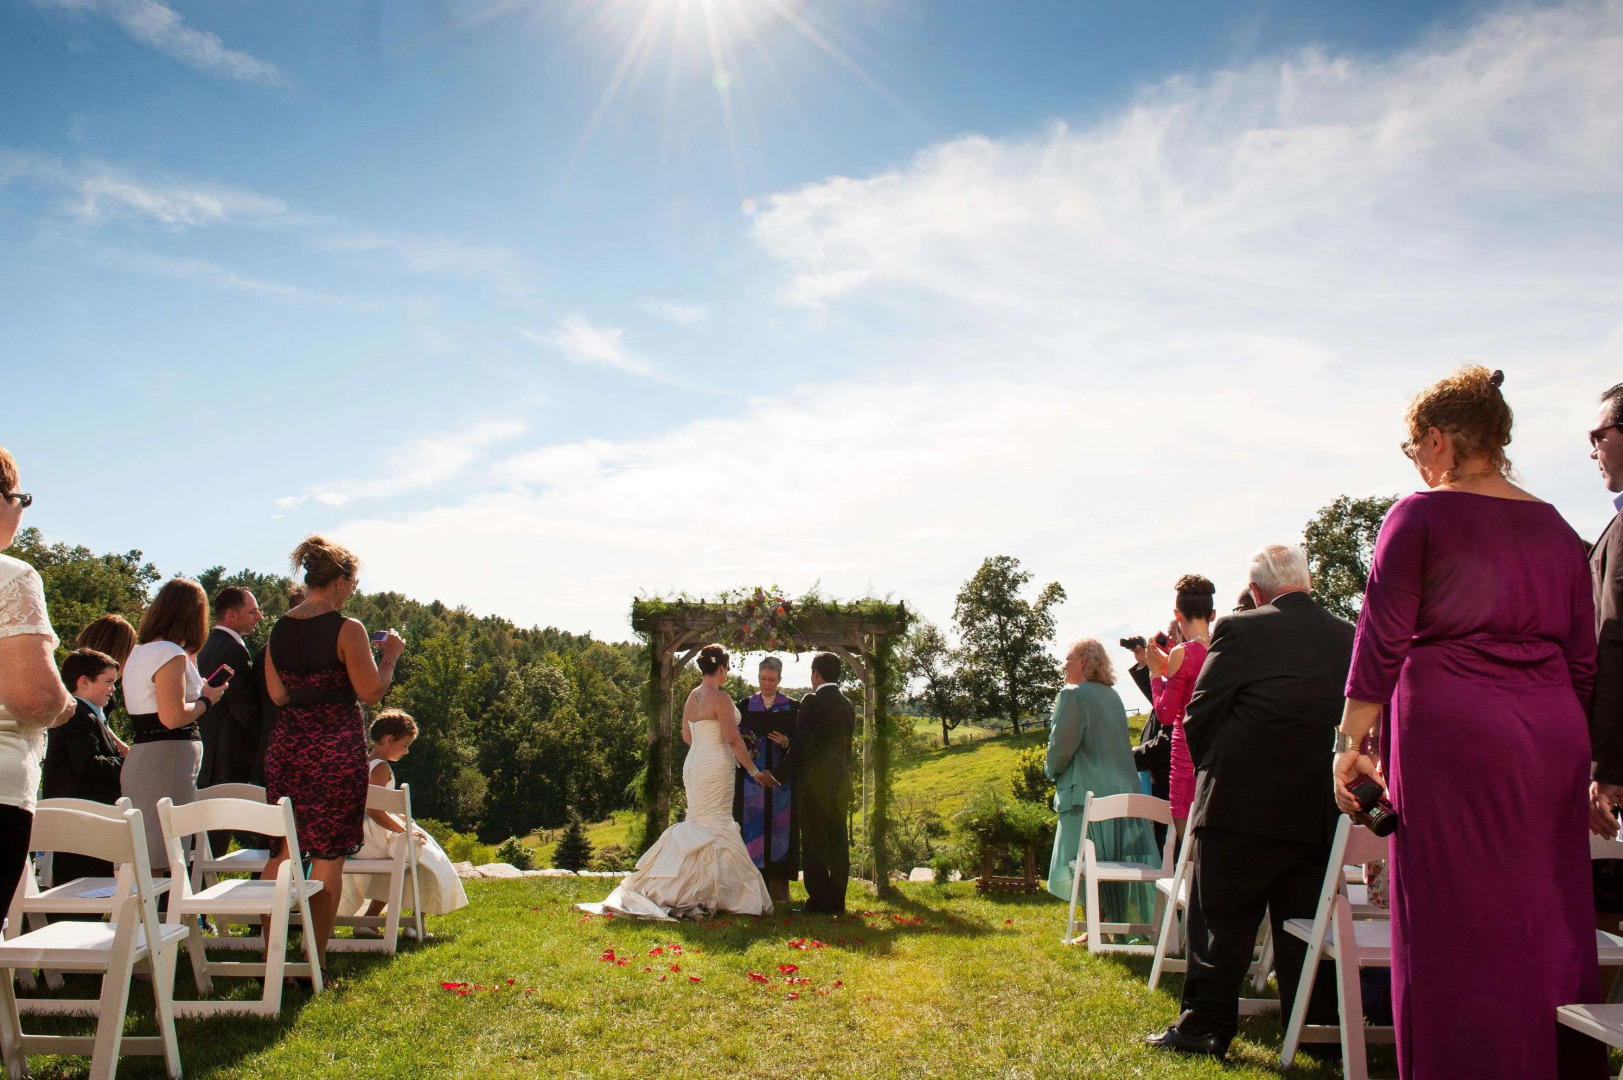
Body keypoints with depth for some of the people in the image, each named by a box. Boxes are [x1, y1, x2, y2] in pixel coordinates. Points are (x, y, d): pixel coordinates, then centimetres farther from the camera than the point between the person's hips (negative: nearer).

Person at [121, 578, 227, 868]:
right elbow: (173, 717, -22)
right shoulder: (172, 654, -13)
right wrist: (206, 699, -5)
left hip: (138, 757, 9)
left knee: (146, 864, 12)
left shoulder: (138, 652, 16)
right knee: (167, 865, -8)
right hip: (168, 760, -9)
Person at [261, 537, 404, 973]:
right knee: (328, 855, 3)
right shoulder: (347, 629, -12)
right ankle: (316, 961, 8)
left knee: (281, 850, 12)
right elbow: (371, 691, -11)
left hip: (287, 744, 6)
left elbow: (278, 695, 12)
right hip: (337, 748, -5)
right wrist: (389, 656, 4)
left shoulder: (279, 629, 6)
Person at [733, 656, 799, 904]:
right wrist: (743, 741, -13)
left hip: (781, 779, -1)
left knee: (778, 828, -1)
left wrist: (786, 743, -15)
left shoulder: (792, 707, 6)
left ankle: (778, 889, 5)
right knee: (753, 827, -2)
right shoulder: (745, 706, 9)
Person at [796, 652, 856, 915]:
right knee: (838, 841, 9)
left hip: (815, 780, -7)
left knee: (814, 842, -3)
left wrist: (797, 774, -1)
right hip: (841, 781, 7)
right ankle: (837, 901, 13)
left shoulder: (812, 701, -10)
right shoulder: (847, 705, 12)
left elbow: (802, 742, -13)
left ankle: (818, 901, -2)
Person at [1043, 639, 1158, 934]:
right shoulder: (1113, 695, 14)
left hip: (1088, 793, -8)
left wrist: (1051, 770, 4)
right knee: (1114, 867, 13)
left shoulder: (1074, 695, -12)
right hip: (1123, 791, 8)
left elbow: (1061, 746, -17)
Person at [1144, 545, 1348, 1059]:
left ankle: (1206, 1025, 10)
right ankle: (1316, 1028, 21)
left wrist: (1213, 773, 8)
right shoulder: (1349, 636, 5)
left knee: (1220, 920, 6)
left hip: (1242, 804, -4)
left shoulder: (1240, 629, -8)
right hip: (1319, 809, 5)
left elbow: (1199, 717, -7)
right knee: (1306, 924, 15)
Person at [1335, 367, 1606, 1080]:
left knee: (1457, 922, -1)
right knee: (1551, 916, 11)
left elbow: (1382, 639, -7)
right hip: (1554, 733, 6)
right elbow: (1583, 656, 15)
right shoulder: (1555, 527, 13)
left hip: (1451, 729, -6)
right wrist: (1575, 750, 21)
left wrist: (1350, 741, -4)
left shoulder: (1420, 516, -3)